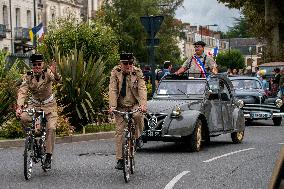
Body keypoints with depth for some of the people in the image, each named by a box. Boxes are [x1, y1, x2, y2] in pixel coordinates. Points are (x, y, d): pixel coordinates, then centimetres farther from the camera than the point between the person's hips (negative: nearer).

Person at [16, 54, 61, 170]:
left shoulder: (48, 73, -17)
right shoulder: (27, 76, -11)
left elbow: (57, 80, -37)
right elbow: (22, 92, -20)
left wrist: (55, 74, -61)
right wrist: (19, 106, -37)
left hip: (49, 105, -2)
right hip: (34, 105, 2)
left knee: (51, 128, -18)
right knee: (23, 118, -28)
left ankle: (48, 157, -11)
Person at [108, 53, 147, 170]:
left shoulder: (137, 73, -5)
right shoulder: (115, 72, -4)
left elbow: (142, 89, -16)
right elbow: (112, 90, -12)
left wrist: (143, 104, -33)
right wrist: (112, 106, -26)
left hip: (134, 105, 0)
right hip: (120, 106, 1)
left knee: (138, 115, -33)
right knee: (119, 132, -4)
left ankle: (137, 137, -3)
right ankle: (120, 160, 1)